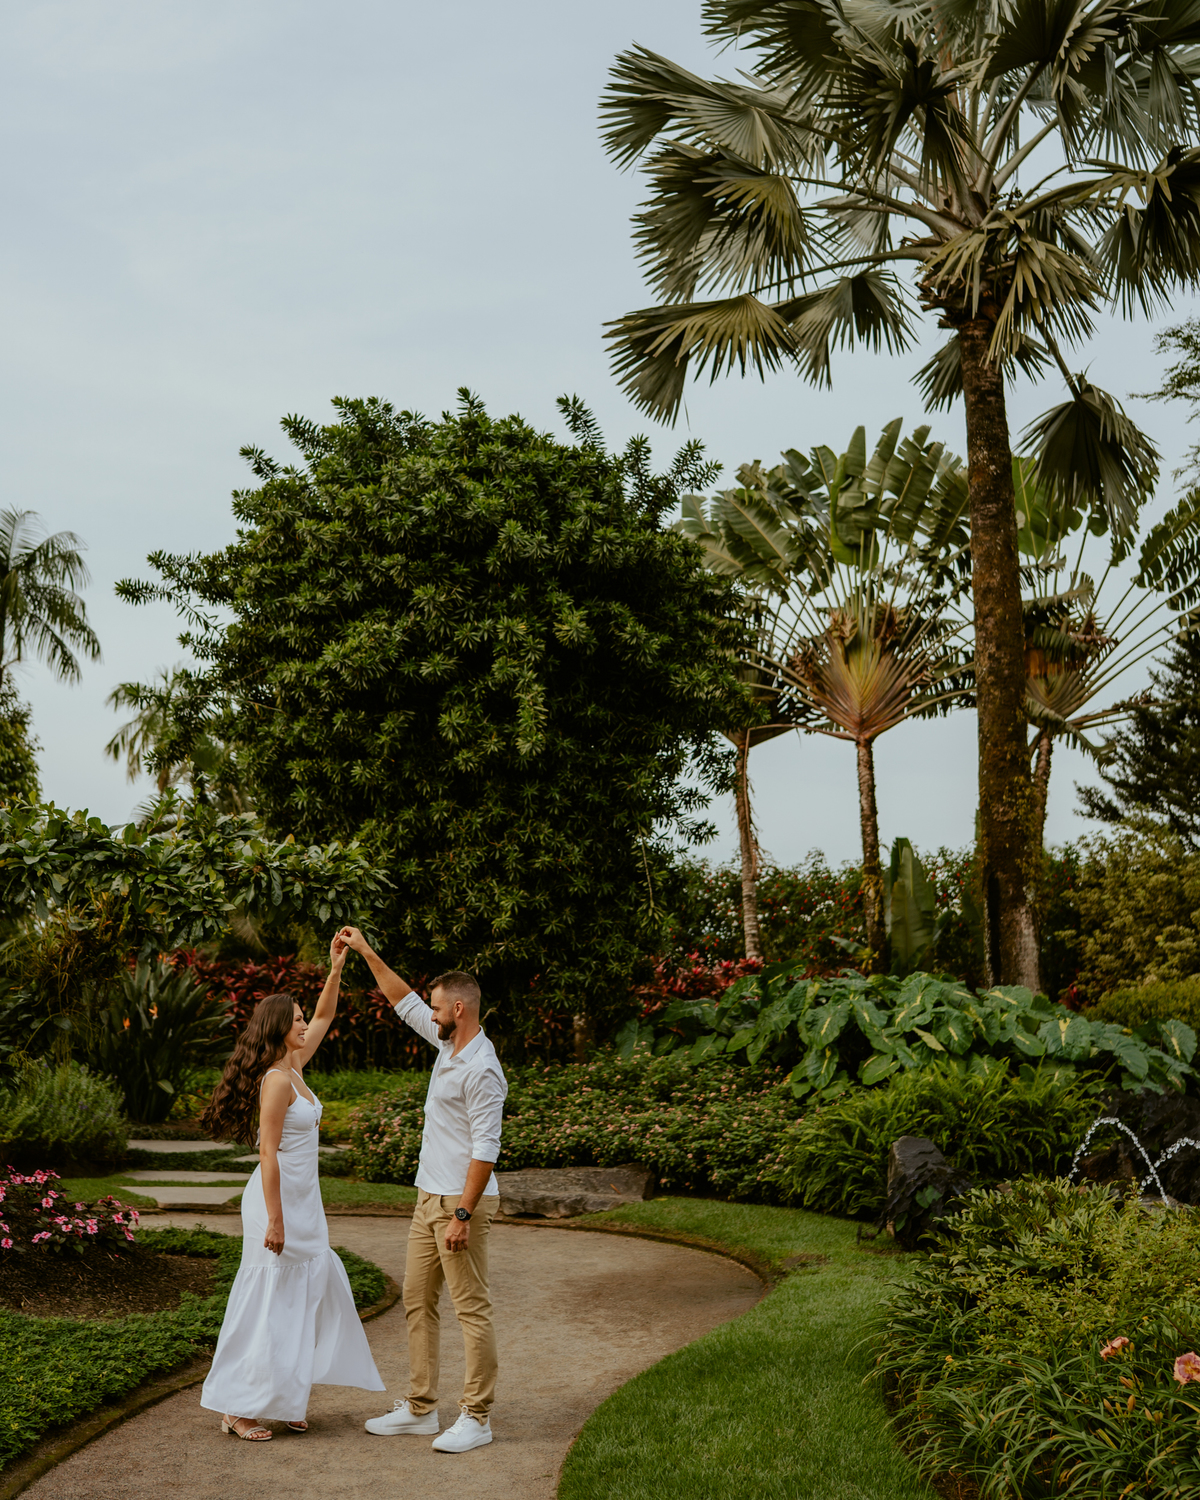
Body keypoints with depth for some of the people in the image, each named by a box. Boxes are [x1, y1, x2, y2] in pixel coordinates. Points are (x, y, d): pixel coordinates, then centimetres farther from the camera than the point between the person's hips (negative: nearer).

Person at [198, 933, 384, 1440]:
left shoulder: (294, 1068, 7)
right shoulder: (276, 1081, -18)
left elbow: (325, 1018, 22)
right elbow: (268, 1155, -20)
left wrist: (336, 969, 14)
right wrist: (275, 1220, -20)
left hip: (303, 1203, 9)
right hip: (279, 1202, -9)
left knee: (310, 1295, 12)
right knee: (268, 1302, -2)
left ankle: (286, 1397, 22)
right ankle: (237, 1409, 9)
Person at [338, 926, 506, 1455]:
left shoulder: (481, 1070, -20)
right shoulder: (448, 1044, 8)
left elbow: (485, 1150, -23)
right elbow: (406, 1002, 22)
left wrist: (462, 1215, -24)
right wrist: (368, 954, 20)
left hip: (462, 1201, -10)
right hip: (429, 1197, 10)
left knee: (472, 1308, -3)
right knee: (417, 1300, 13)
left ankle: (477, 1417, 5)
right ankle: (420, 1407, 21)